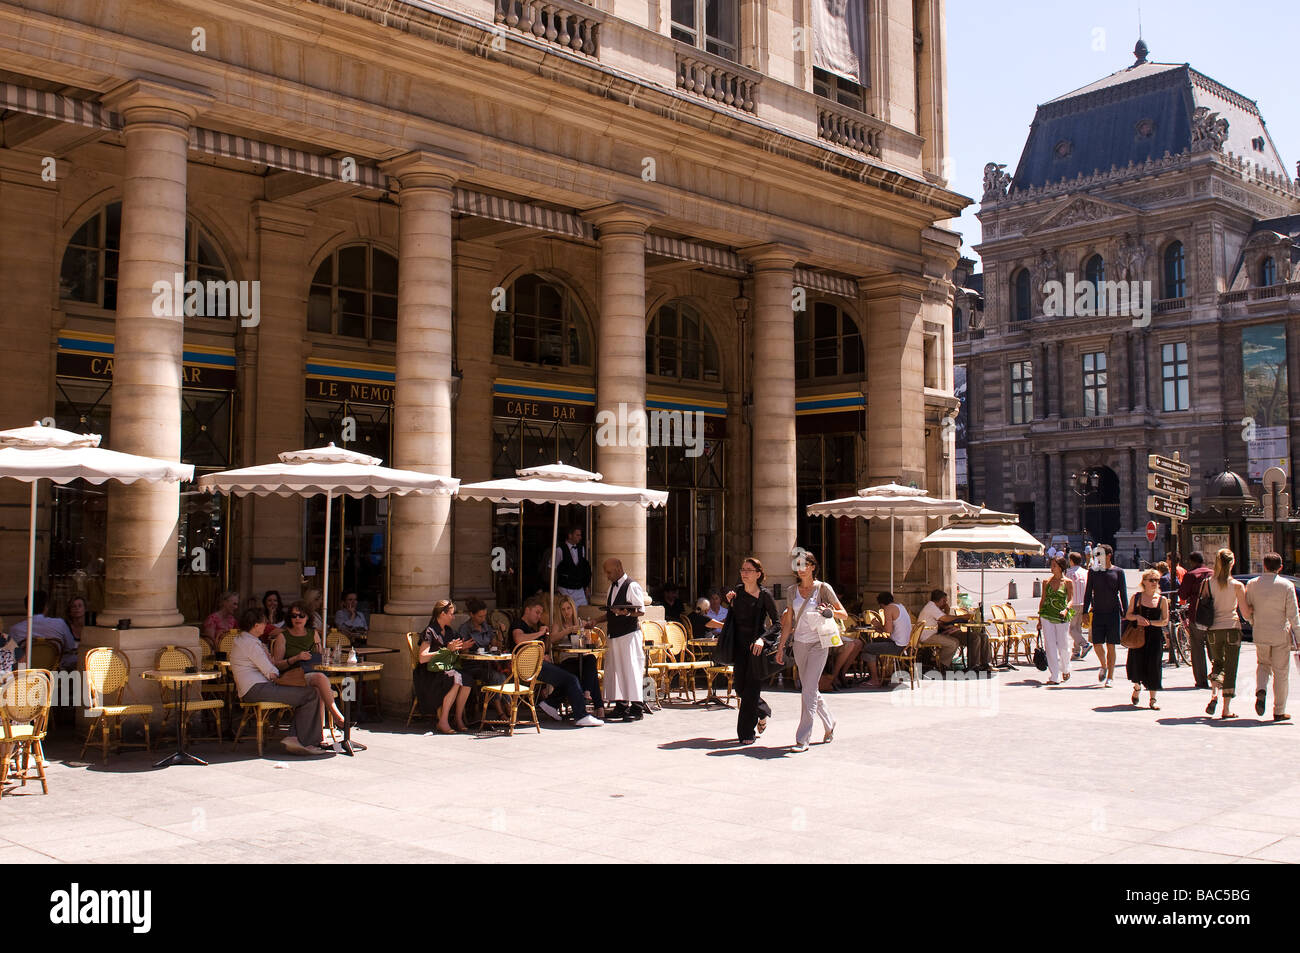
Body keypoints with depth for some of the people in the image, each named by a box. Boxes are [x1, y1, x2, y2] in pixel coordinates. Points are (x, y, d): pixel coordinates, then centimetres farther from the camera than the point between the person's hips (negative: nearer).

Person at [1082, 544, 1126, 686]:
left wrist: (1125, 613, -3)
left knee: (1110, 646, 0)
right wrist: (1085, 612, 5)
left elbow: (1123, 594, 3)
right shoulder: (1093, 572, 7)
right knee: (1097, 644, -2)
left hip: (1113, 612, -2)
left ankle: (1110, 676, 8)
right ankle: (1103, 666, 27)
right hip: (1098, 612, 2)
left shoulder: (1118, 572, 2)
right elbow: (1088, 593, 10)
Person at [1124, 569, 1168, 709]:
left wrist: (1149, 622, -14)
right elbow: (1128, 615, 7)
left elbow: (1165, 621, -1)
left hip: (1155, 636, 0)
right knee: (1136, 663, -1)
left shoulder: (1162, 600, 3)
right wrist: (1137, 617, -13)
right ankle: (1137, 687, 32)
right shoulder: (1136, 597, 5)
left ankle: (1152, 699, 5)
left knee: (1153, 665, -4)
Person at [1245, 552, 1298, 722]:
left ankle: (1261, 691, -4)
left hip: (1260, 634, 2)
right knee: (1281, 673, 8)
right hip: (1281, 635, -2)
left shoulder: (1252, 584, -2)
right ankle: (1279, 711, 12)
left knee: (1262, 664, 23)